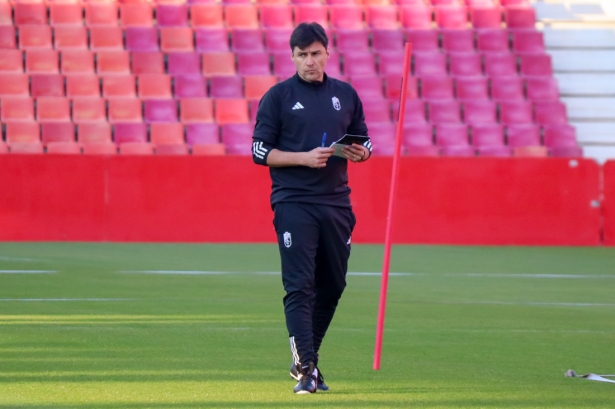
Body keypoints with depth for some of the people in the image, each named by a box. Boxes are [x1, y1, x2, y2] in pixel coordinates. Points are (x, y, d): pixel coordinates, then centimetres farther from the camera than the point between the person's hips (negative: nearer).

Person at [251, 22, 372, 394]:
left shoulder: (346, 95, 12)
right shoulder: (277, 97, 0)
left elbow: (364, 143, 19)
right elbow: (261, 152, -3)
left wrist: (360, 153, -4)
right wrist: (304, 158, -16)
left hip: (337, 204, 5)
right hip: (294, 204, -5)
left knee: (332, 286, 10)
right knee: (299, 287, -11)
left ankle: (306, 358, 26)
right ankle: (306, 368, -16)